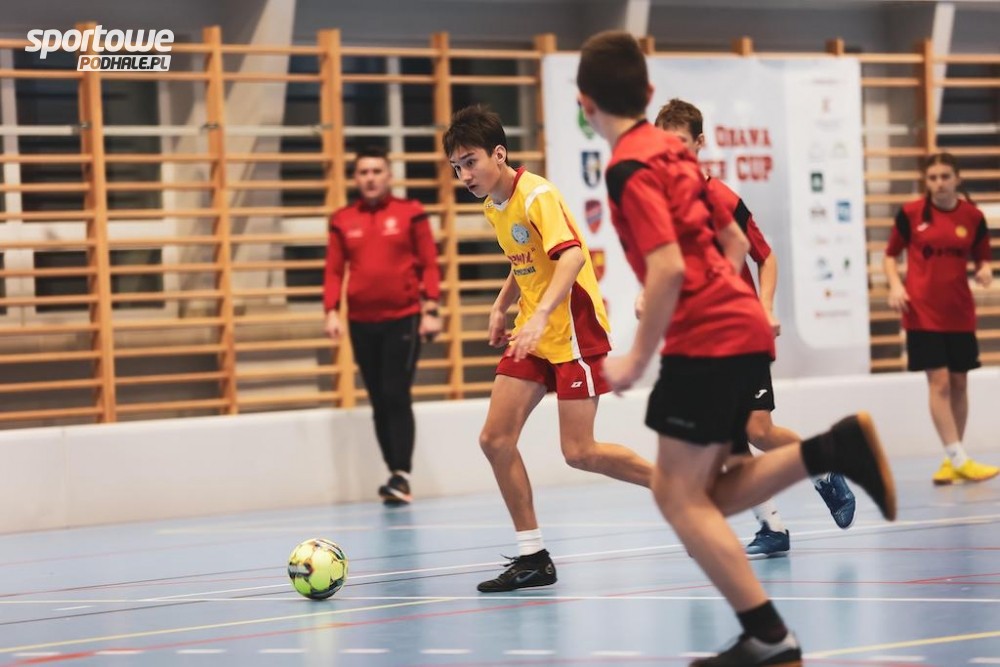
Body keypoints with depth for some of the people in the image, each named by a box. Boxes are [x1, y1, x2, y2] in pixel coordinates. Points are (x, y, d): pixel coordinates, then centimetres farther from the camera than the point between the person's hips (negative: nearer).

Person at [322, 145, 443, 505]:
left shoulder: (410, 214, 0)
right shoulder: (343, 221, 7)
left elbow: (429, 264, 0)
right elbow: (334, 270, 6)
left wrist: (431, 310, -7)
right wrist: (331, 311, -6)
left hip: (403, 319, -3)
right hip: (361, 323, 3)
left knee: (397, 397, -10)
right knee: (379, 402, 7)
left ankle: (401, 476, -11)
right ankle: (395, 474, 13)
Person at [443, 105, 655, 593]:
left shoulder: (537, 196, -18)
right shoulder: (492, 205, 9)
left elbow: (572, 257, -33)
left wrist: (541, 317, -45)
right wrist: (501, 306, 13)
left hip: (573, 330, -8)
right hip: (531, 335, 8)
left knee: (579, 452, -10)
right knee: (495, 438, -4)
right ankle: (532, 557, 3)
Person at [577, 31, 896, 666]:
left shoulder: (630, 167, -12)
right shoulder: (673, 150, 15)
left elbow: (668, 269, -21)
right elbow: (734, 240, 22)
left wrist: (637, 359, -14)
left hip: (705, 341, -9)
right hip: (742, 329, 9)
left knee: (682, 499, -4)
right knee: (701, 496, 10)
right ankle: (833, 449, -1)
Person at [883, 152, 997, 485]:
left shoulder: (973, 217, 0)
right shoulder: (910, 213, -4)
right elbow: (890, 255, 6)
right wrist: (896, 285, -10)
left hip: (960, 314, 3)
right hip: (923, 313, -3)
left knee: (958, 384, 7)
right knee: (939, 382, -10)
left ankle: (952, 461, 18)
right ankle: (958, 459, -9)